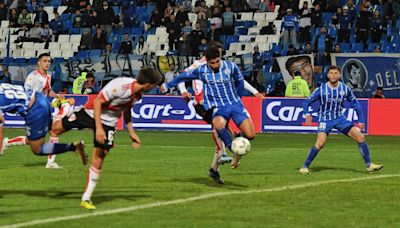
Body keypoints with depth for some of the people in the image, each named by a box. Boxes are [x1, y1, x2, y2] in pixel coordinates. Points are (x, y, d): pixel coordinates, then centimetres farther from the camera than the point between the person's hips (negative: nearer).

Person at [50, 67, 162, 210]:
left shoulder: (138, 93, -6)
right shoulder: (119, 86, -31)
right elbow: (98, 101, -25)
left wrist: (132, 133, 11)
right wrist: (98, 128, -28)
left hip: (108, 123, 5)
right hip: (91, 112, -5)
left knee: (99, 156, -1)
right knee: (56, 129, -1)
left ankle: (86, 199, 4)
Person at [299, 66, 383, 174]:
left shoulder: (345, 89, -3)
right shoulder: (321, 89, -12)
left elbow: (355, 104, 8)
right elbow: (307, 102, -4)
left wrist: (361, 121, 4)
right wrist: (307, 114, -24)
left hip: (340, 118, 4)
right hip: (325, 119, -4)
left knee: (360, 137, -6)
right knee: (320, 143, -25)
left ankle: (369, 165, 5)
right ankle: (305, 167, -10)